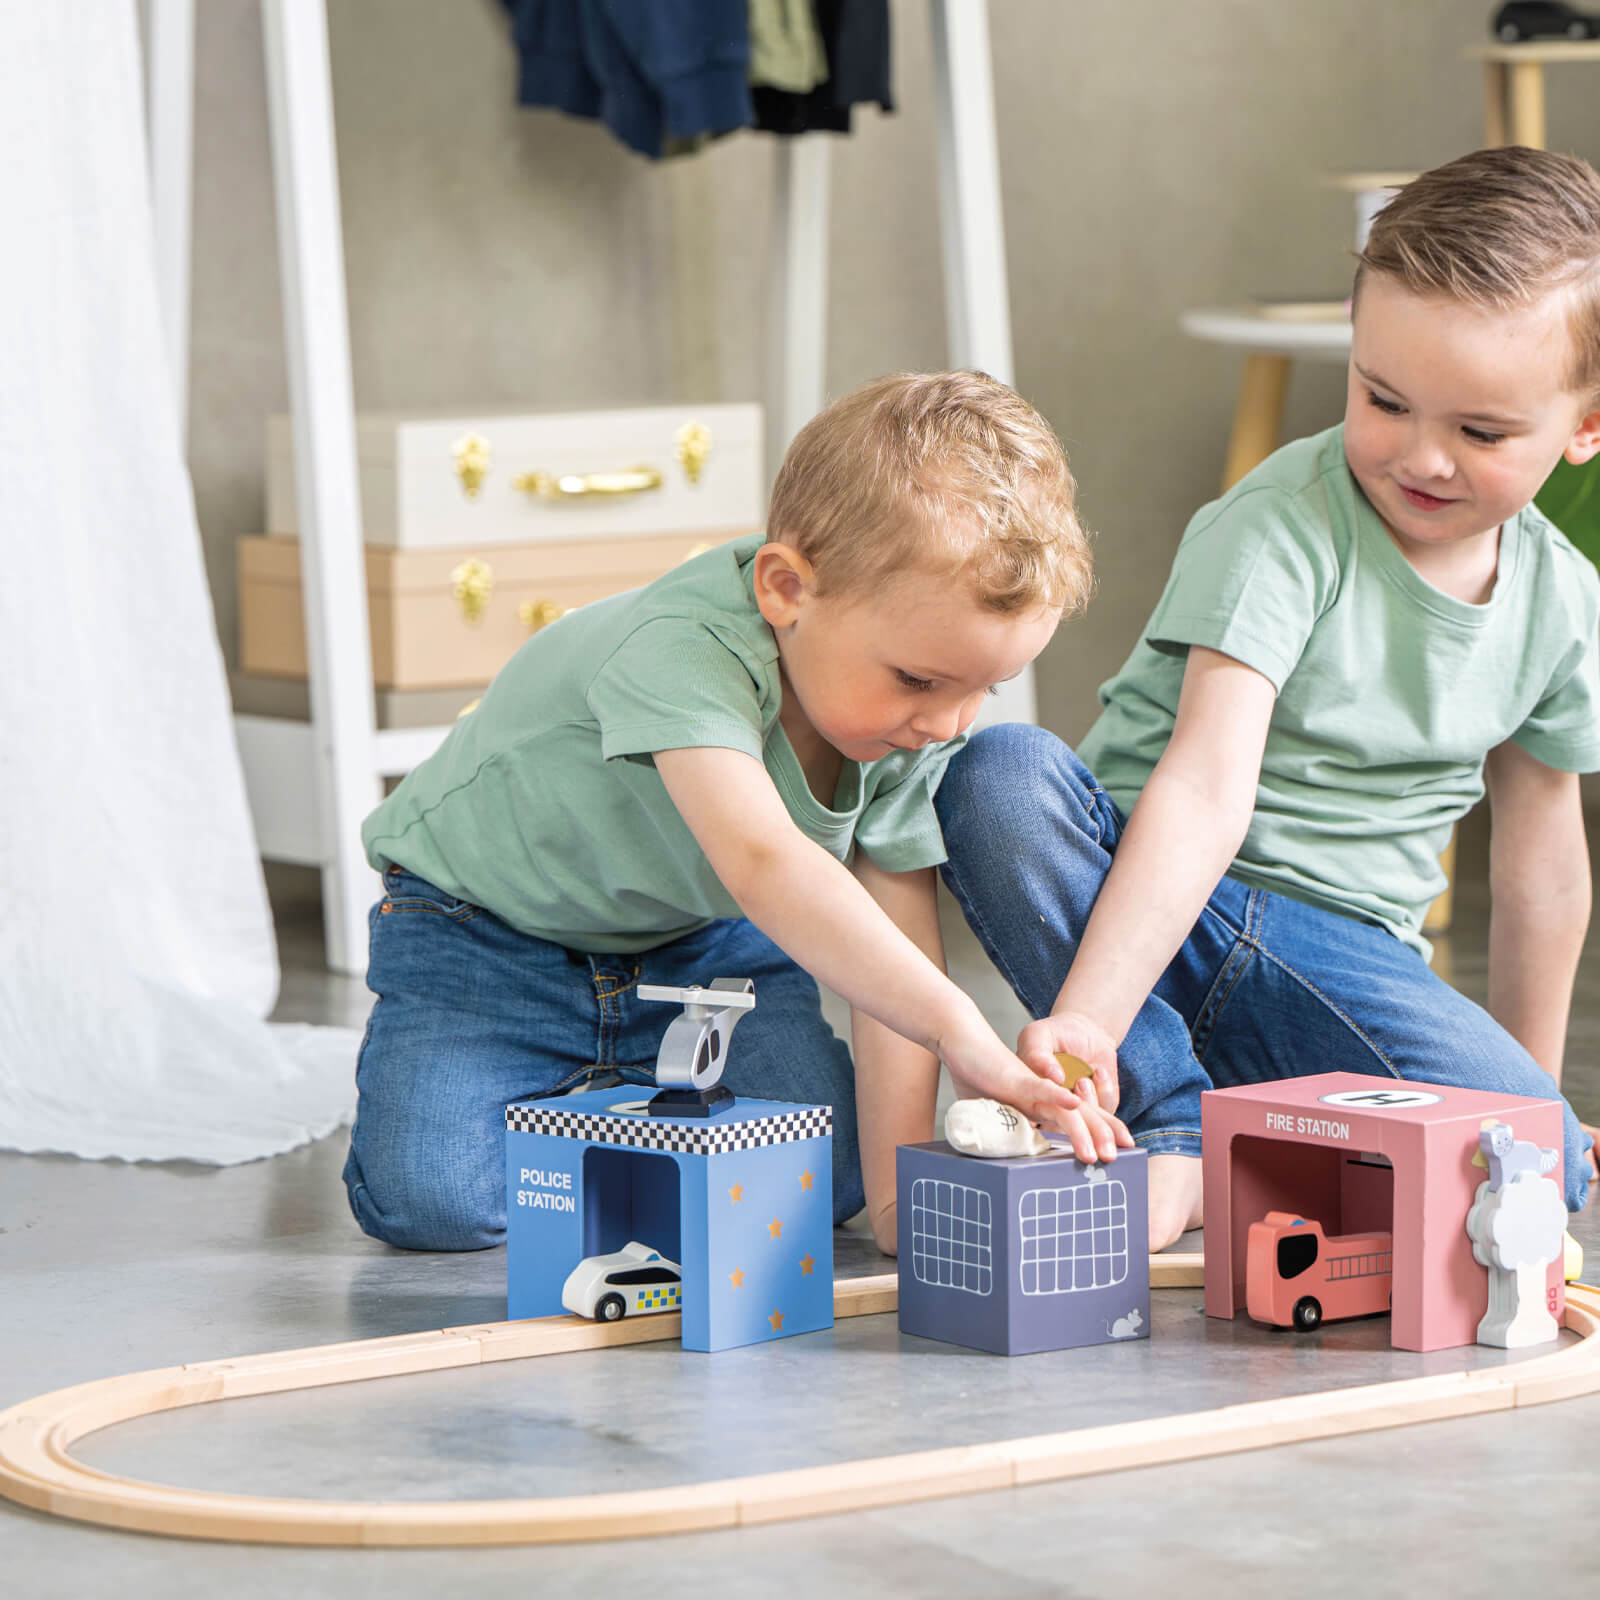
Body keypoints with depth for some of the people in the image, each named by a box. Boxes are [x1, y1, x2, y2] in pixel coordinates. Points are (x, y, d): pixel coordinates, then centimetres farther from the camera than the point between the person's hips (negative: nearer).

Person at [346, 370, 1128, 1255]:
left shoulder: (915, 715, -17)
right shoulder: (683, 650, -40)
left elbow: (895, 947, -14)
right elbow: (762, 860, -56)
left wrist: (899, 1187, -24)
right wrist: (958, 1027, -66)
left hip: (703, 935, 5)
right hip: (493, 926, -5)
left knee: (827, 1175, -14)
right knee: (428, 1198, -24)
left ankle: (625, 1103, 16)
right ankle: (542, 1098, 11)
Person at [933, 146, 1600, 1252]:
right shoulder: (1282, 528, -18)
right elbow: (1207, 790, -30)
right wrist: (1086, 1017, -42)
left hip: (1336, 950, 3)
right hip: (1143, 890, -2)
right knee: (995, 779, -34)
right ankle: (1179, 1134, -25)